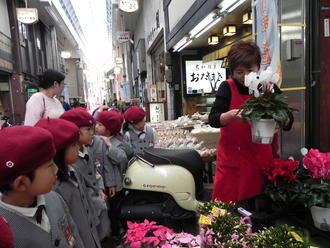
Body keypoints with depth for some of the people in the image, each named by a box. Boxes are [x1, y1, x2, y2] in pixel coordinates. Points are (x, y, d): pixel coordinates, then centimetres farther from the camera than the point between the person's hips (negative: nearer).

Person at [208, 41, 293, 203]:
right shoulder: (227, 88, -3)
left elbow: (288, 123, 2)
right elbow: (213, 120, -12)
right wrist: (231, 115, -30)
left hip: (261, 160, 2)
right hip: (231, 160, -2)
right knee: (226, 207, 2)